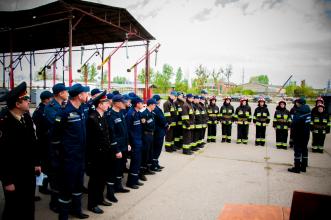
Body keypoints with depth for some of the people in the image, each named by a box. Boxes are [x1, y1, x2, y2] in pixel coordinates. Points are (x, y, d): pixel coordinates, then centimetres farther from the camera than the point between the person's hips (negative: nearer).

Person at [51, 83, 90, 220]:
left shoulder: (82, 109, 4)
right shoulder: (65, 111, -19)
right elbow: (55, 134, -15)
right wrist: (60, 152, -6)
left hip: (80, 155, 8)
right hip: (68, 157, -8)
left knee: (78, 184, 21)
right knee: (67, 186, 5)